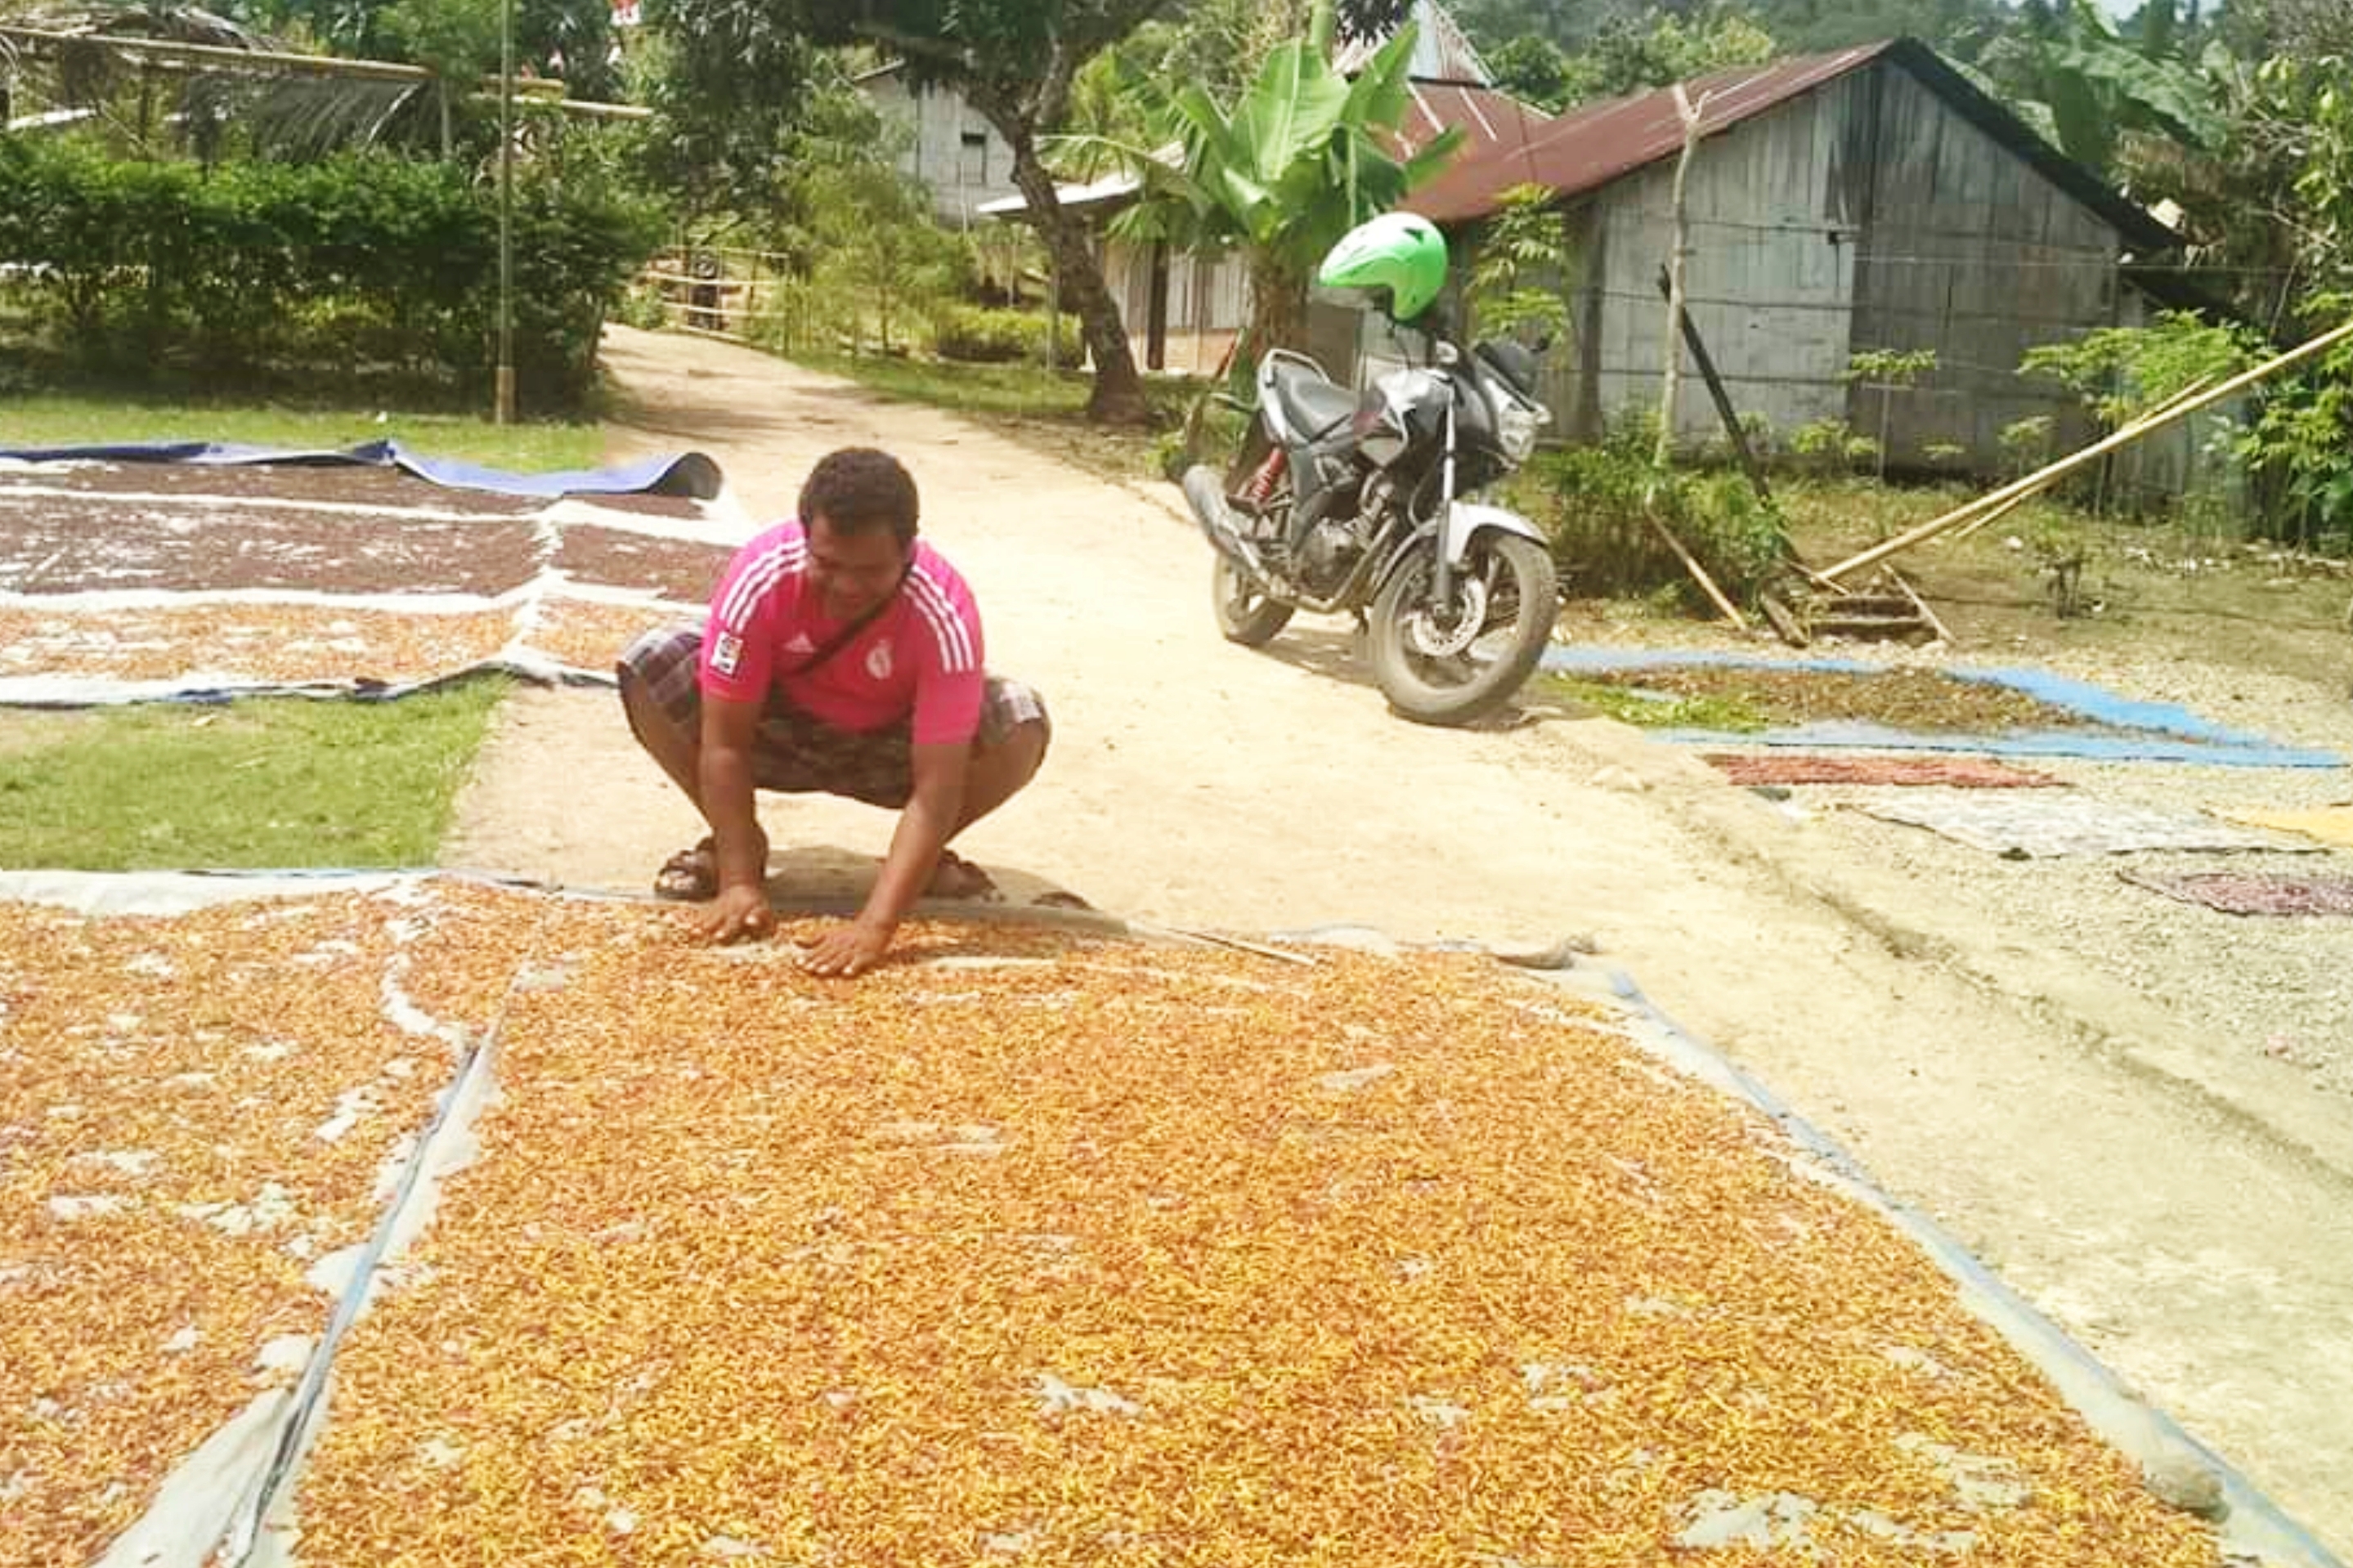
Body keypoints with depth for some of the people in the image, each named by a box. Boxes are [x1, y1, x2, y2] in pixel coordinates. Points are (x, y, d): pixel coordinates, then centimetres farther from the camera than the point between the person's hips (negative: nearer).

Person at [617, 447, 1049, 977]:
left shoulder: (944, 613, -34)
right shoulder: (761, 575, -31)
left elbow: (936, 786, -37)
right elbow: (726, 741, -26)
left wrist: (876, 925, -46)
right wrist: (739, 883, -31)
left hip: (891, 747, -1)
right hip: (783, 731, 1)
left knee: (1023, 725, -30)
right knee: (648, 666, -26)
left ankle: (928, 858, -2)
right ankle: (737, 845, -3)